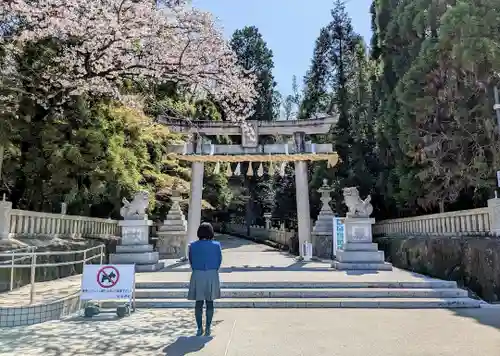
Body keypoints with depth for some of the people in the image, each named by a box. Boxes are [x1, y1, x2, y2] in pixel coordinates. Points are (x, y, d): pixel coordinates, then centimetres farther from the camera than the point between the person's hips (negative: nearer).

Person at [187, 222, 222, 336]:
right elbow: (219, 261, 1)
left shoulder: (192, 245, -4)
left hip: (197, 276, 1)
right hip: (212, 275, 0)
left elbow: (190, 261, 4)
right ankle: (208, 328, 11)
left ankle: (200, 328, 11)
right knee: (209, 302, 9)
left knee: (199, 302, 10)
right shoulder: (216, 245, -6)